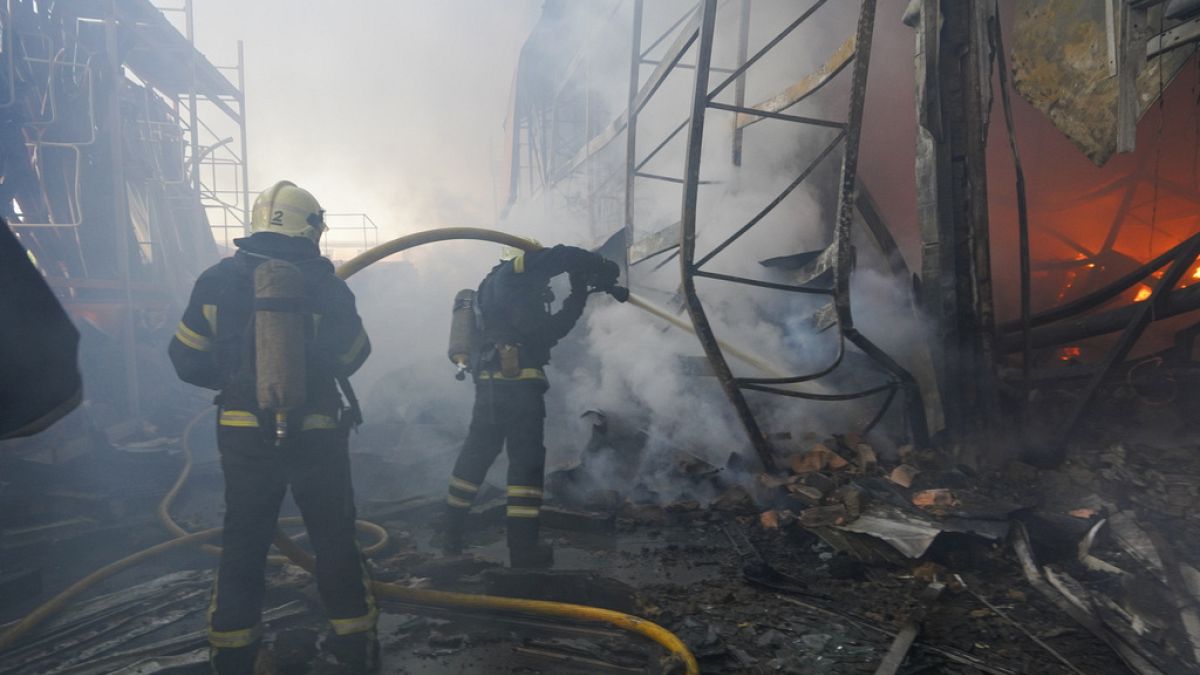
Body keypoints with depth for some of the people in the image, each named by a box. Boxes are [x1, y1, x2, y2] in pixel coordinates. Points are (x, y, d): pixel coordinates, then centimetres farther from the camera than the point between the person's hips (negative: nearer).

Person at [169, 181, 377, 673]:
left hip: (243, 435, 2)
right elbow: (353, 355, -1)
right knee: (334, 539, 14)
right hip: (316, 434, -1)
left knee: (243, 545, 16)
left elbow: (187, 360, 2)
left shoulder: (218, 280, -4)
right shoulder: (325, 285, -11)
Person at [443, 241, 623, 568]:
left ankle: (453, 534, 23)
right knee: (526, 460, -3)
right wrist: (603, 269, 4)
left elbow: (549, 331, 25)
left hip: (490, 383, 9)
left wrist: (578, 297, 23)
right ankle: (523, 547, 0)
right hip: (518, 382, -9)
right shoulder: (508, 276, 3)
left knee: (475, 456, 14)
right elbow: (559, 257, -9)